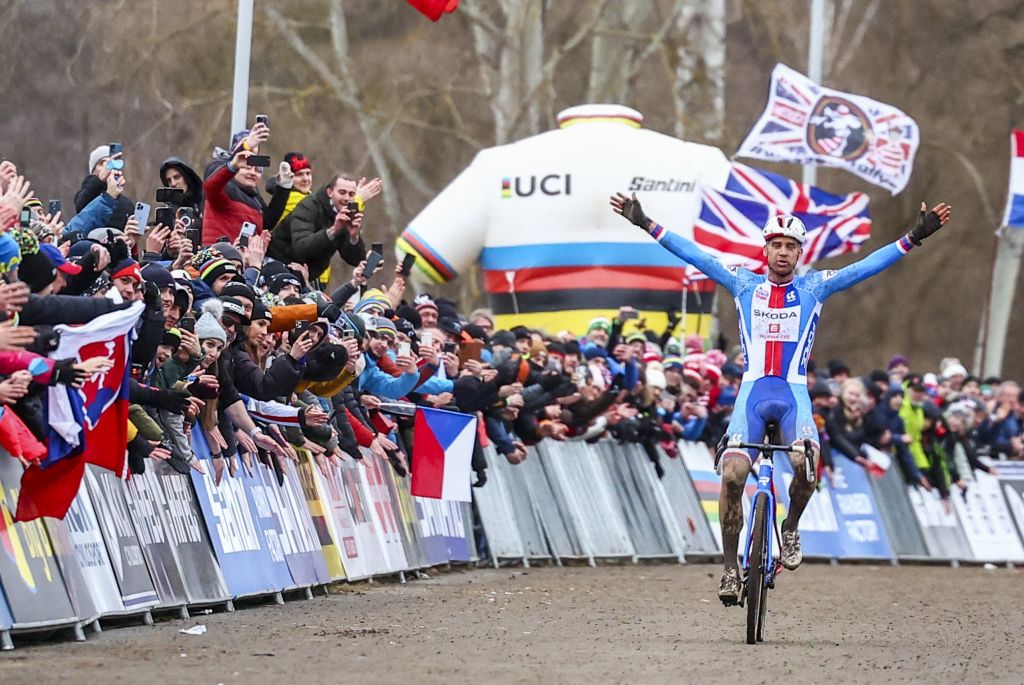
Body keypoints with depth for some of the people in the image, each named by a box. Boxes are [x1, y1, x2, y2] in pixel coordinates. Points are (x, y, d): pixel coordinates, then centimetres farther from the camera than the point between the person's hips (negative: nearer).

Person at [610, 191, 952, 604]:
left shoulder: (814, 287, 8)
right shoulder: (744, 284, 9)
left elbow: (867, 267, 2)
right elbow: (694, 256, 7)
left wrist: (914, 238, -7)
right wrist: (647, 225, 1)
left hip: (794, 394, -1)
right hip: (752, 391, 1)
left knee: (804, 463, -29)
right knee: (732, 474, -19)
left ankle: (791, 528, 3)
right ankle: (731, 568, -6)